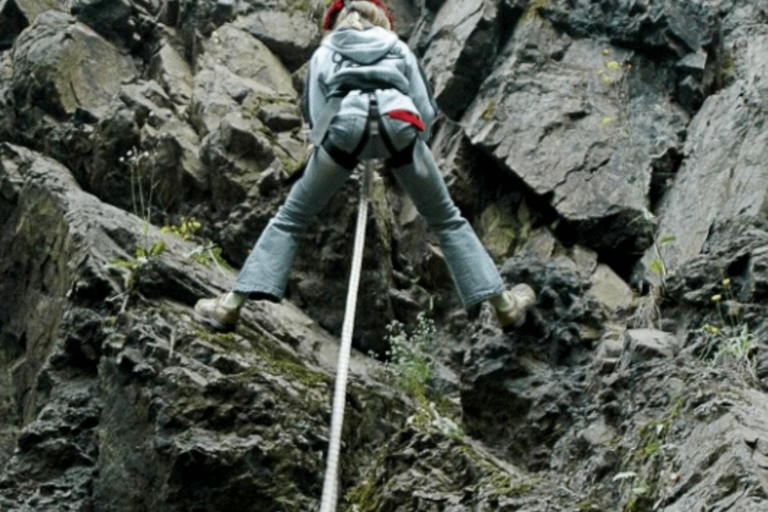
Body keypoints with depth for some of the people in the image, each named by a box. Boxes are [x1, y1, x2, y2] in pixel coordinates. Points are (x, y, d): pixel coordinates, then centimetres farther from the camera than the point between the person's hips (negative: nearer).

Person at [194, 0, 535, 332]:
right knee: (447, 220, 15)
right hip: (399, 123, 1)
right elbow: (426, 109, 22)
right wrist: (408, 148, 35)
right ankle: (503, 305, 15)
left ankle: (231, 305, 2)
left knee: (291, 218, 10)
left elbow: (315, 113, 18)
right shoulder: (399, 49, 32)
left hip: (346, 125, -1)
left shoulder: (325, 52, 30)